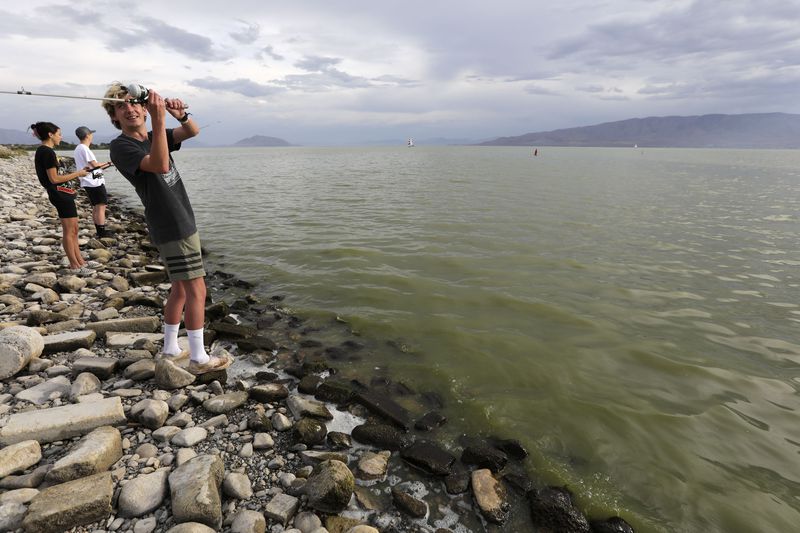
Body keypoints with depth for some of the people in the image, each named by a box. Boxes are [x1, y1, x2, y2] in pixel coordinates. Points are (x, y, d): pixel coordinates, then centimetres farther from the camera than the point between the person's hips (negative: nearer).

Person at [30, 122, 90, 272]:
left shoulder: (42, 151, 14)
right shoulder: (48, 152, -15)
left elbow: (53, 176, 16)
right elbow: (54, 179, -18)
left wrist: (77, 173, 16)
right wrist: (77, 173, -8)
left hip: (62, 193, 10)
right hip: (60, 194, -10)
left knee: (73, 230, 14)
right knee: (69, 231, -4)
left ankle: (80, 262, 19)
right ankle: (75, 265, 3)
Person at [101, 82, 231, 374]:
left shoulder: (154, 138, 12)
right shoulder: (121, 146, -11)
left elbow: (193, 131, 1)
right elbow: (160, 165, -30)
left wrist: (180, 115, -20)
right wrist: (159, 120, -35)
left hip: (182, 223, 9)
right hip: (173, 229, -9)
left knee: (181, 289, 14)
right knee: (196, 290, -6)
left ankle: (170, 349, 26)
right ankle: (199, 358, 4)